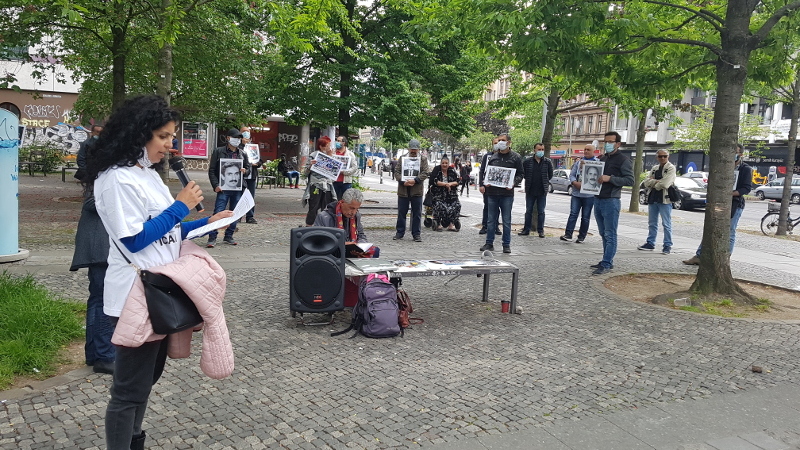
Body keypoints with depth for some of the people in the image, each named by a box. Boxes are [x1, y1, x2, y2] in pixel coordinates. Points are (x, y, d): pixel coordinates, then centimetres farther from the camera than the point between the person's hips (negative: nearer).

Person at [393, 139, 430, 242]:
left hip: (417, 190, -1)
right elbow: (396, 172, 4)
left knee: (417, 213, 3)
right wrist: (403, 182, -13)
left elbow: (425, 173, -2)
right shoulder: (402, 158, 10)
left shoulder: (423, 159, 7)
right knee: (401, 213, 7)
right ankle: (399, 232, 17)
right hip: (403, 190, 1)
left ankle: (417, 234, 10)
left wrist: (415, 180, -17)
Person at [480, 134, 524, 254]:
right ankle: (489, 243, 14)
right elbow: (483, 171, 16)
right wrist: (482, 184, 0)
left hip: (507, 193, -2)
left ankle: (506, 244, 12)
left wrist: (513, 183, -12)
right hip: (492, 192, 3)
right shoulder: (492, 157, 11)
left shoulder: (516, 157, 3)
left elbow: (521, 174, 4)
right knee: (491, 220, 7)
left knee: (506, 220, 4)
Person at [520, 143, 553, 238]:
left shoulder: (548, 162, 0)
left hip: (542, 191, 0)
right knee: (528, 211, 8)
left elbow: (550, 175, 10)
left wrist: (545, 182, 8)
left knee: (541, 212, 6)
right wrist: (528, 182, 5)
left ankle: (541, 230, 13)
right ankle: (526, 229, 15)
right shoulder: (527, 162, -2)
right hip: (530, 191, 0)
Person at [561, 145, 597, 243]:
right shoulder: (578, 162, 12)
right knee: (573, 214, -3)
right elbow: (572, 174, 9)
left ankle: (581, 237, 12)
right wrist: (575, 183, -10)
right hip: (576, 193, 3)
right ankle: (568, 234, -5)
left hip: (589, 195, -3)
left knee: (585, 217, 6)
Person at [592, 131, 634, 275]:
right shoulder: (602, 159, 18)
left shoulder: (623, 160, -5)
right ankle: (606, 261, 20)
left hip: (611, 201, -8)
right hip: (598, 199, 8)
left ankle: (607, 264, -5)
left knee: (610, 234, -5)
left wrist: (610, 178, -22)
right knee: (603, 233, 13)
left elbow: (630, 180, -13)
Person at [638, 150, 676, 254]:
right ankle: (650, 243, 23)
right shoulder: (654, 168, 16)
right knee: (652, 223, 14)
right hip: (652, 198, 7)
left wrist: (654, 184, -2)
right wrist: (657, 181, -11)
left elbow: (665, 184, -17)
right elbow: (647, 181, 4)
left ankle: (667, 245, 4)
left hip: (664, 199, -7)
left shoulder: (671, 168, -4)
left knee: (666, 224, -1)